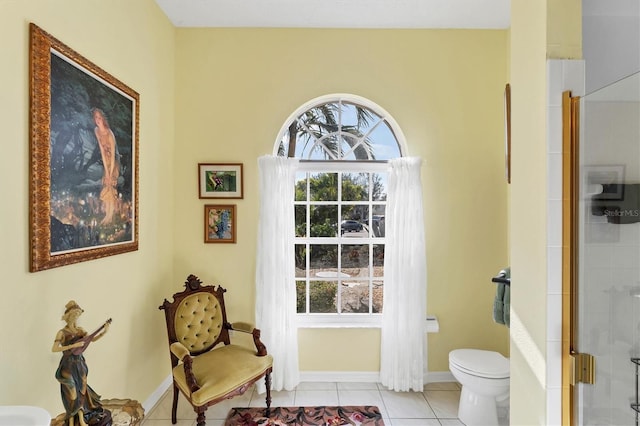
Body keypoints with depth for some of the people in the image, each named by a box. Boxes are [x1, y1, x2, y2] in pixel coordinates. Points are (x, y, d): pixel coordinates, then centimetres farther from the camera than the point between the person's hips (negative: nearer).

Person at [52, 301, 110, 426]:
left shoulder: (80, 330, 3)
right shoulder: (62, 333, -12)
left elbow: (92, 339, 5)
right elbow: (54, 349, -20)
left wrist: (104, 331, -9)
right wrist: (72, 346, -25)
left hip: (80, 364, 5)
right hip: (68, 366, -5)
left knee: (82, 392, 12)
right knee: (72, 395, 3)